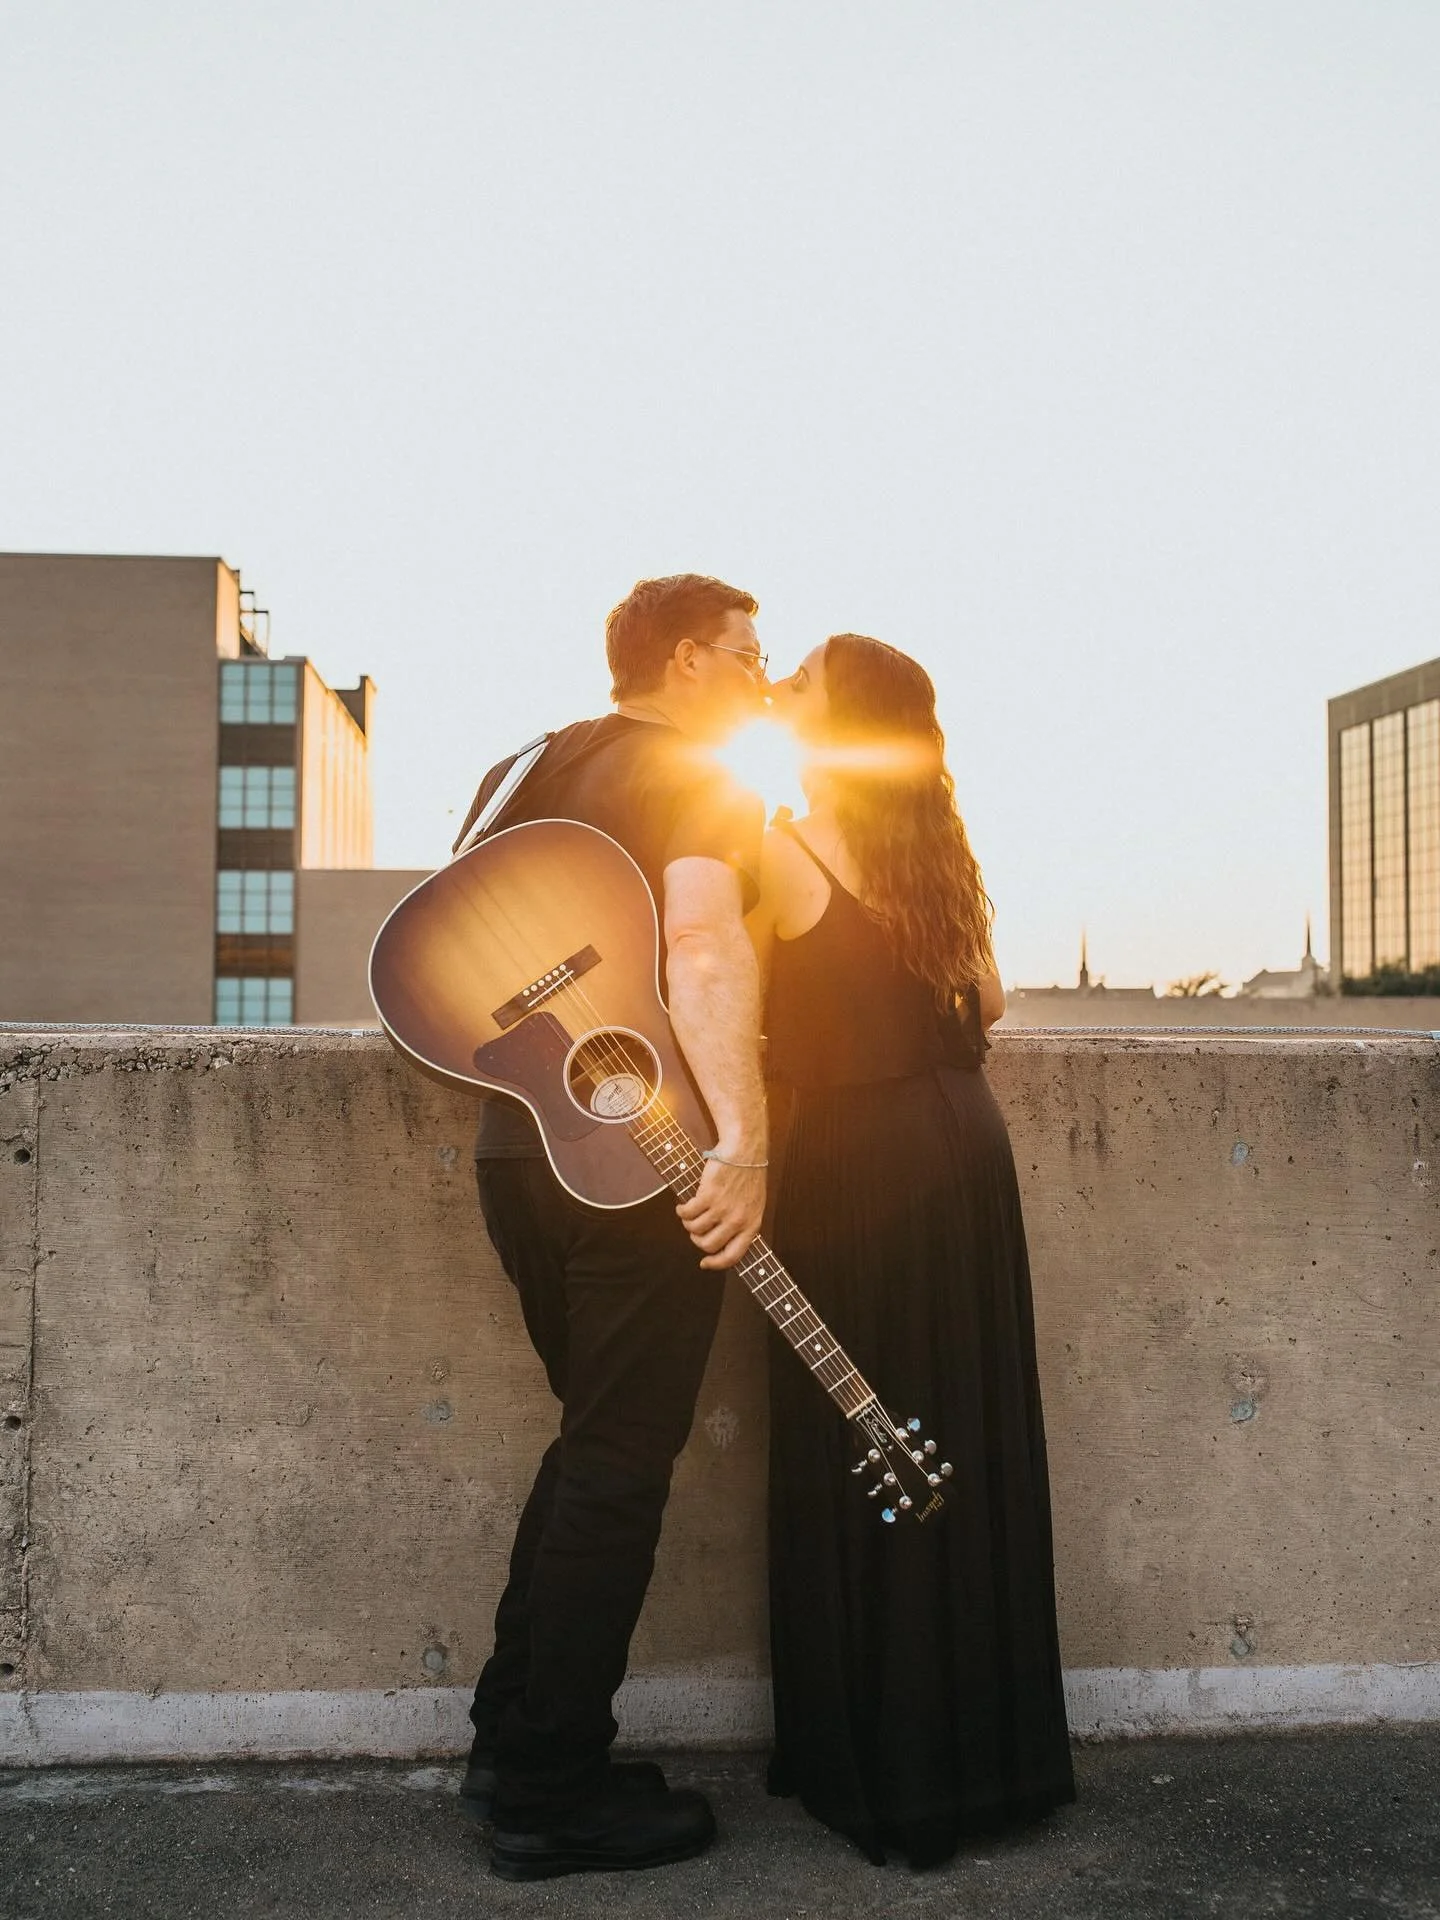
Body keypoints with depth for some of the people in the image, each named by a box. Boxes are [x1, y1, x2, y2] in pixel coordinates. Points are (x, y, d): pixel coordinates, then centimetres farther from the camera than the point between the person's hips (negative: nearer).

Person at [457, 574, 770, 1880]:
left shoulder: (527, 770, 17)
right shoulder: (705, 781, -7)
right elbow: (701, 937, -25)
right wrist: (742, 1137, -33)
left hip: (518, 1146, 8)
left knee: (596, 1439, 20)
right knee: (620, 1465, 2)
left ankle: (513, 1739, 26)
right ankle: (556, 1796, 11)